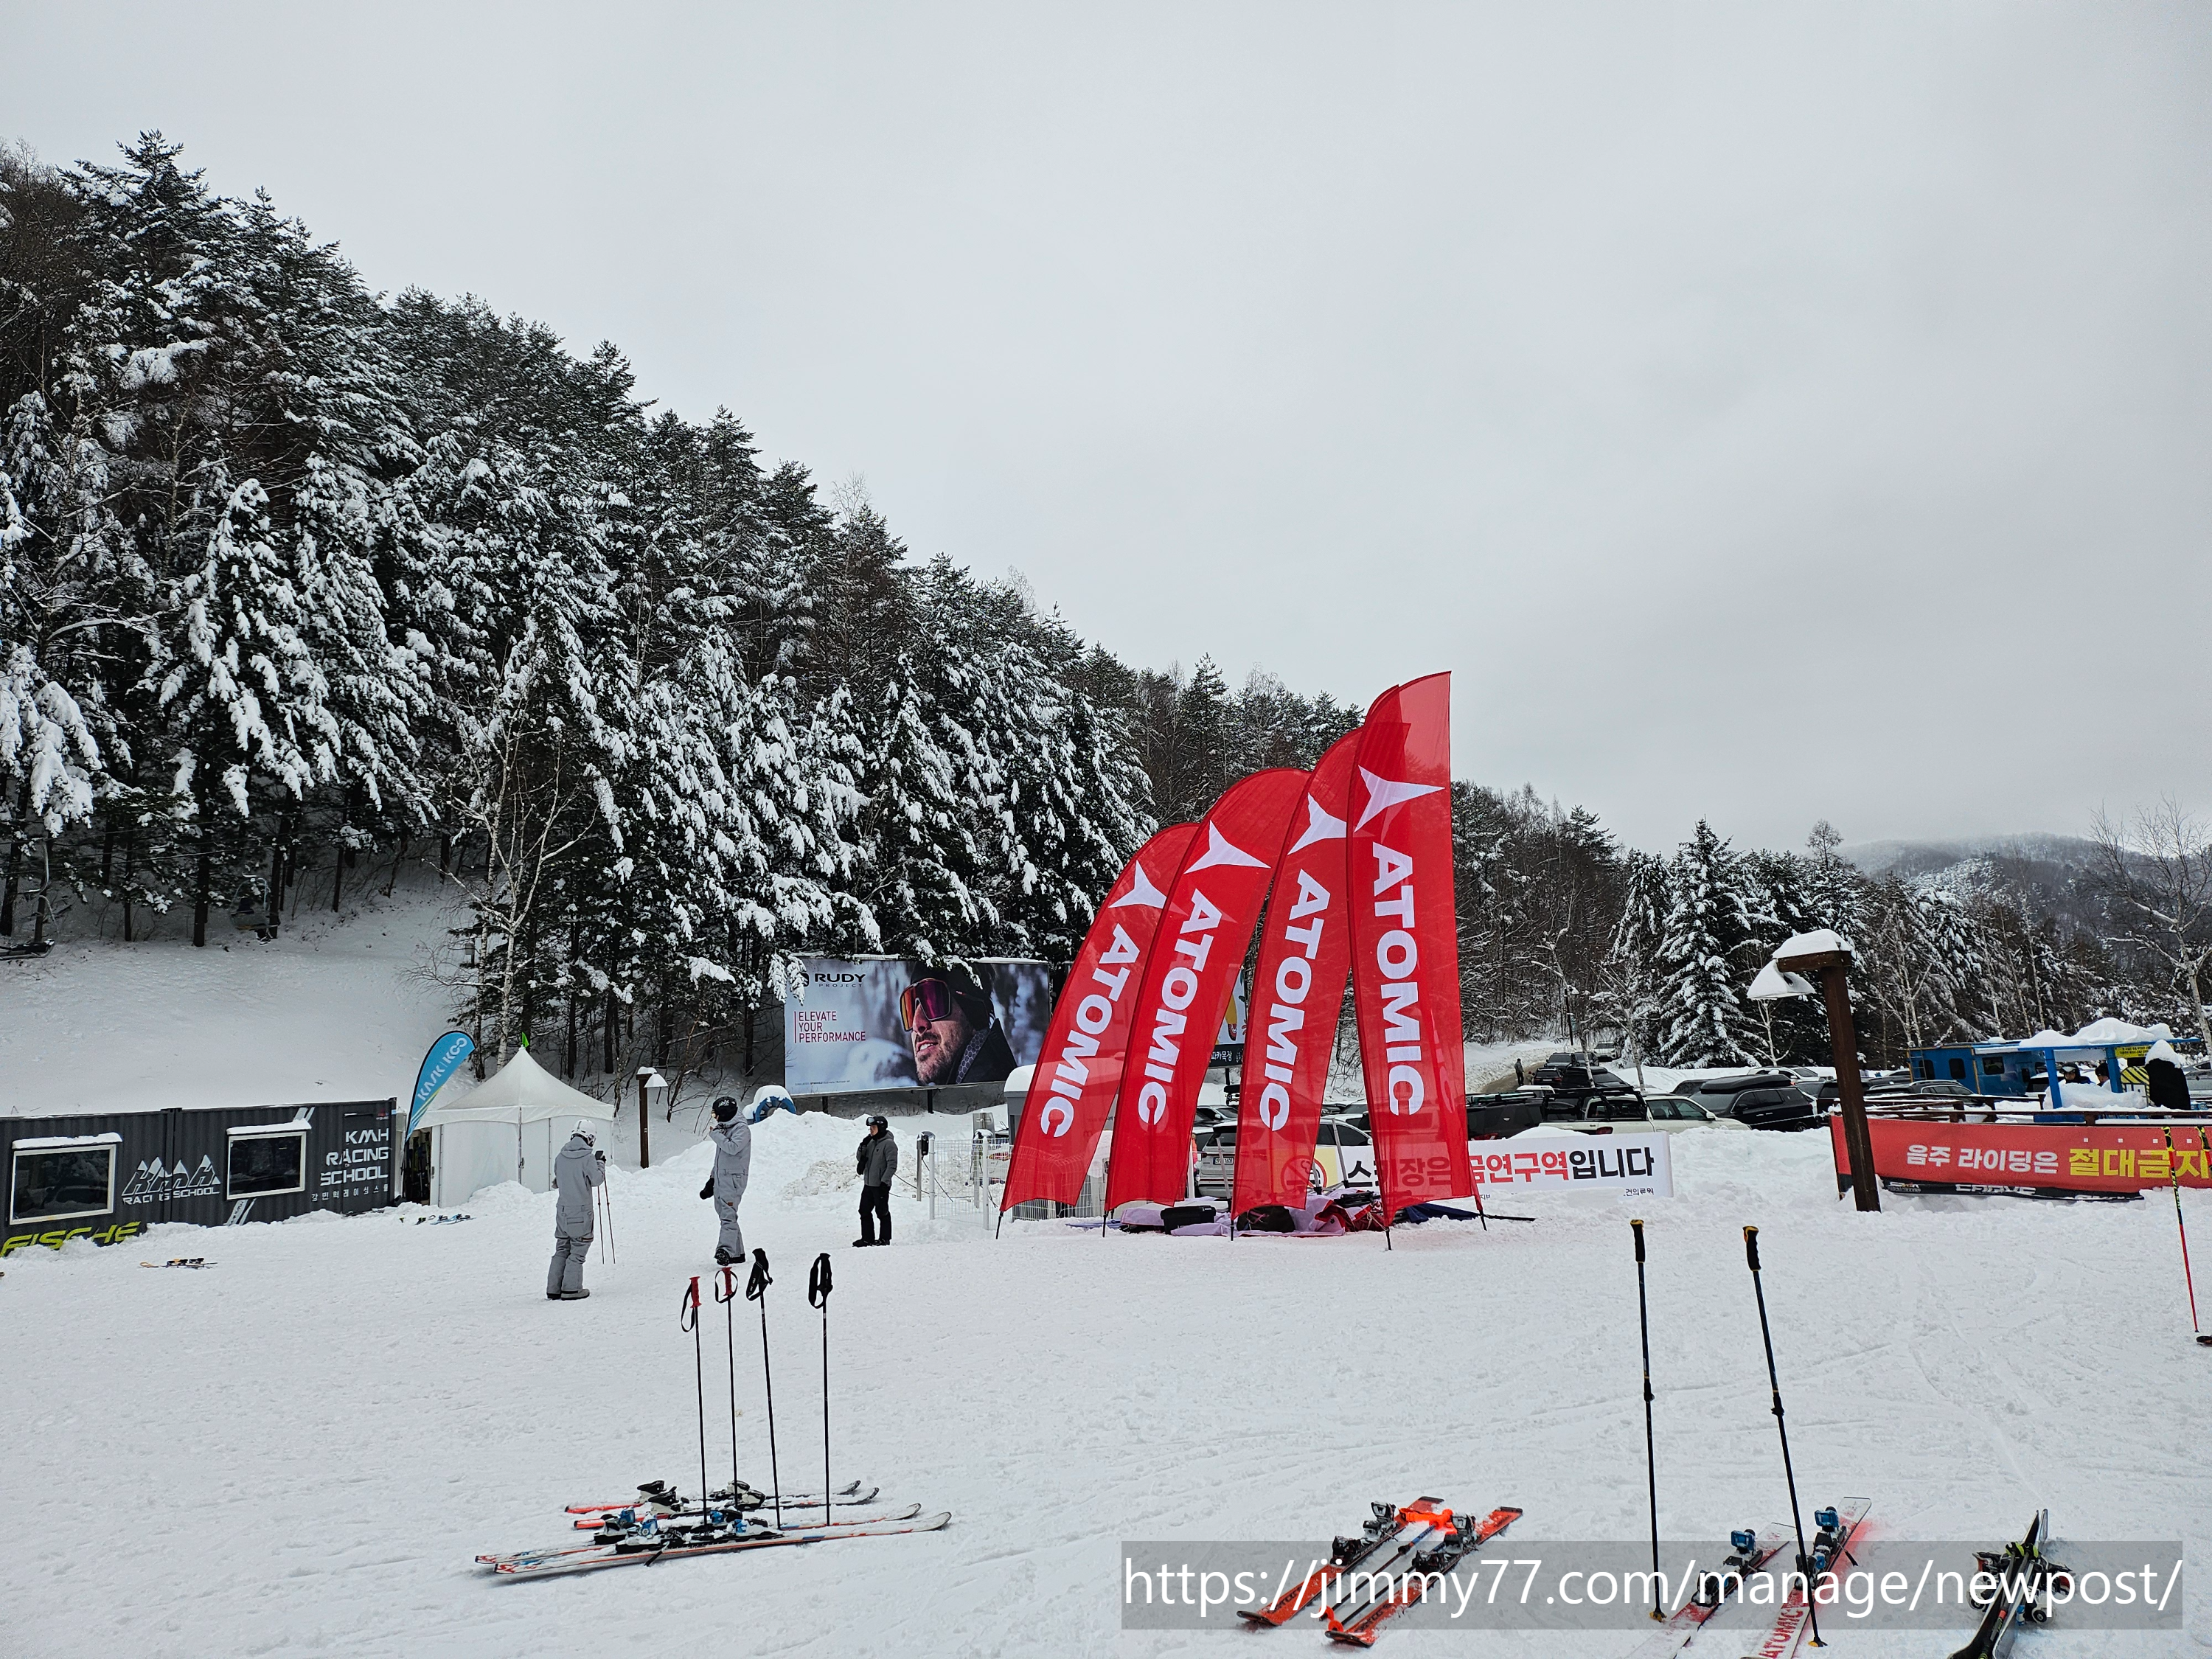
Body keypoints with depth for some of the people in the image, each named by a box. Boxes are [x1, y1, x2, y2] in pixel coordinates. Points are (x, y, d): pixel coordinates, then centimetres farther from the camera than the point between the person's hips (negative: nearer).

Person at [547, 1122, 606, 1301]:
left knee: (561, 1249, 13)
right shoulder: (587, 1157, -13)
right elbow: (597, 1180, -9)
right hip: (581, 1211, -6)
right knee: (578, 1250, 2)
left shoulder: (561, 1157, 5)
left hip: (562, 1209, 6)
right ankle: (571, 1290, 1)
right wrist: (600, 1162, 4)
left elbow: (557, 1181, 16)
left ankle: (553, 1290, 12)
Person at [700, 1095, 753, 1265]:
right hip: (720, 1179, 9)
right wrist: (711, 1180, 23)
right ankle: (737, 1253, 15)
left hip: (734, 1179, -9)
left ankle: (725, 1252, -26)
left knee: (728, 1216, -17)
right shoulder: (723, 1128, 18)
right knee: (724, 1216, 9)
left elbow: (733, 1148, -24)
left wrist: (715, 1134, -13)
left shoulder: (742, 1129, -8)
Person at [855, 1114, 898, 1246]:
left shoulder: (889, 1144, -12)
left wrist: (884, 1181, -22)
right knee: (865, 1211, 10)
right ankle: (867, 1238, 19)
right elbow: (859, 1158, 16)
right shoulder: (871, 1142, 13)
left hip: (881, 1186, -8)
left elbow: (892, 1165, -16)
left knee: (882, 1212, 1)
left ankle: (885, 1239, 10)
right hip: (868, 1184, 8)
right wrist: (863, 1147, -1)